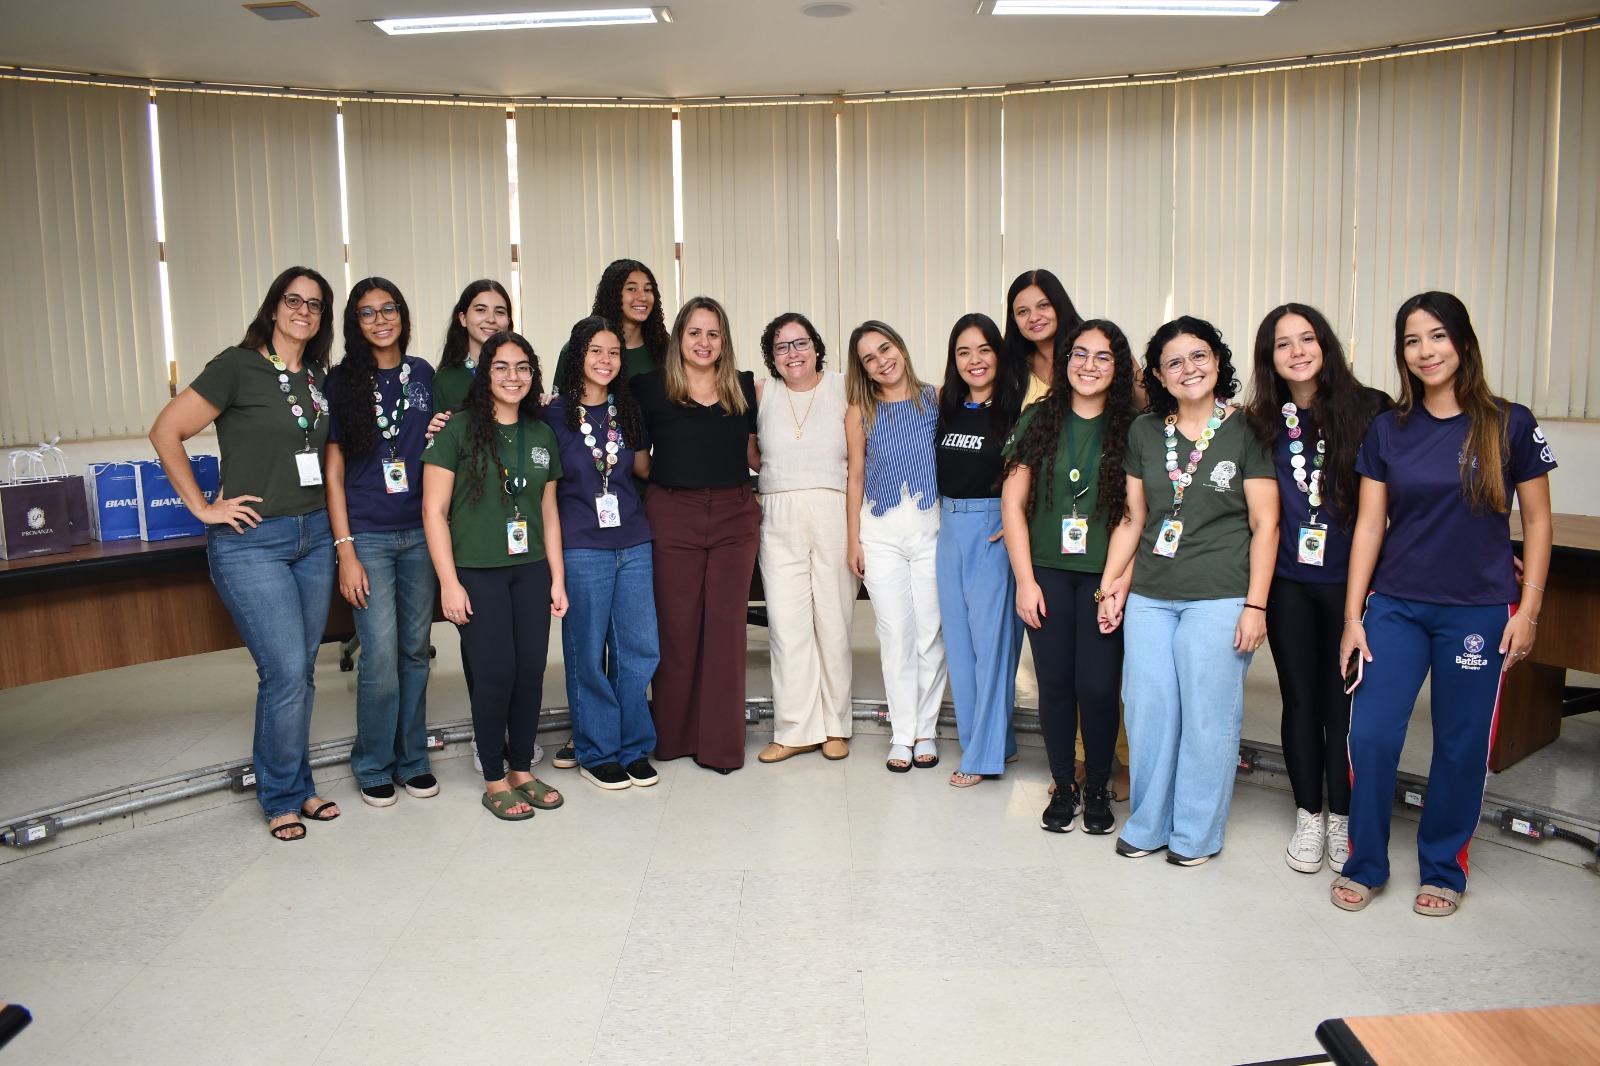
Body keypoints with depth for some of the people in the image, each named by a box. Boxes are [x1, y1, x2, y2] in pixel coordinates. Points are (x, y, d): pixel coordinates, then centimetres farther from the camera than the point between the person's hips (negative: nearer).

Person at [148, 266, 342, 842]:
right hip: (251, 542, -6)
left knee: (302, 671, 12)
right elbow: (166, 432, -8)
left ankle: (298, 784, 26)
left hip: (313, 536, 6)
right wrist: (203, 507, -9)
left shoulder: (319, 379, 11)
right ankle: (281, 797, 10)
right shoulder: (238, 366, -7)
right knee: (286, 671, -8)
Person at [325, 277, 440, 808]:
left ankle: (412, 759, 23)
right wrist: (345, 552, -9)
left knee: (415, 650, 9)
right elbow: (333, 471, -4)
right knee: (380, 657, -4)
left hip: (419, 532, 3)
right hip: (368, 535, -3)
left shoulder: (422, 374, 8)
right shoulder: (342, 381, -2)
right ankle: (374, 767, 14)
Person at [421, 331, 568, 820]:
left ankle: (522, 770, 21)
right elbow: (434, 511, -7)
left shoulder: (542, 435, 11)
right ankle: (494, 780, 13)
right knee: (495, 674, -3)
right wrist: (449, 582, -11)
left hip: (531, 572, 5)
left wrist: (557, 577, 12)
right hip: (477, 573, -4)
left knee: (531, 670, 4)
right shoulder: (458, 430, -4)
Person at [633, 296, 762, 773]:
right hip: (673, 515, -2)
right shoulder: (651, 387, 2)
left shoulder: (744, 386, 9)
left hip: (734, 516, 2)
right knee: (677, 626, 3)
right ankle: (674, 735, 19)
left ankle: (721, 743, 13)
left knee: (726, 626, 3)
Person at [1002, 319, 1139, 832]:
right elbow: (1013, 502, 2)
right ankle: (1063, 786, 24)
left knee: (1098, 687, -2)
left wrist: (1123, 580, -12)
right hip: (1047, 574, 1)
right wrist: (1025, 579, -3)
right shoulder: (1039, 420, 4)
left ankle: (1098, 788, 21)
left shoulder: (1131, 429, 1)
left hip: (1104, 578, -1)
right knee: (1055, 683, 6)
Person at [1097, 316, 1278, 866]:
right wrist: (1109, 585, 8)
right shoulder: (1144, 432, 9)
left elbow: (1265, 525, -4)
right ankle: (1147, 824, 24)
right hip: (1149, 598, 4)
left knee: (1207, 717, 3)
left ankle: (1196, 832, 20)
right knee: (1148, 712, 8)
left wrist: (1255, 605, -9)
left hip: (1219, 599, -4)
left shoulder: (1248, 431, -2)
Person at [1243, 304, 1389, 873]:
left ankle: (1341, 817, 22)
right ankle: (1308, 815, 24)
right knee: (1300, 699, 10)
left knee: (1343, 699, 5)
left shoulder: (1368, 409, -4)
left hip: (1349, 580, -2)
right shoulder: (1262, 422, 4)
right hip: (1288, 582, 2)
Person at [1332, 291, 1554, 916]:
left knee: (1462, 746, 6)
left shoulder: (1510, 425, -2)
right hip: (1395, 607, 2)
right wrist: (1353, 616, 0)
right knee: (1370, 735, -4)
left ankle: (1443, 870, 26)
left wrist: (1528, 609, -3)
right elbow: (1369, 525, 3)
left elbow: (1536, 521, 3)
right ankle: (1364, 865, 15)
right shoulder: (1388, 430, 4)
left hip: (1479, 612, -1)